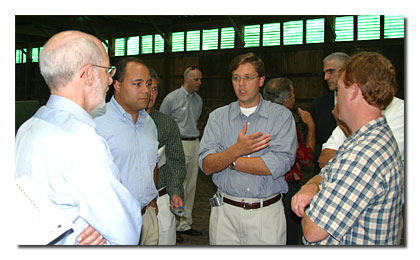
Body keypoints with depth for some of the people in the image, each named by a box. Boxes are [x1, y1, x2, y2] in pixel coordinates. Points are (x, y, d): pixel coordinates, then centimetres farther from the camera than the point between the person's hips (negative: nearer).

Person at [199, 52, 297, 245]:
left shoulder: (281, 115, -3)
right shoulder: (218, 117, 3)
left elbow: (280, 164, -16)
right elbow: (206, 166, -6)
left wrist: (229, 161, -11)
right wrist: (237, 150, -24)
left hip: (267, 213, -1)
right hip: (225, 212, 2)